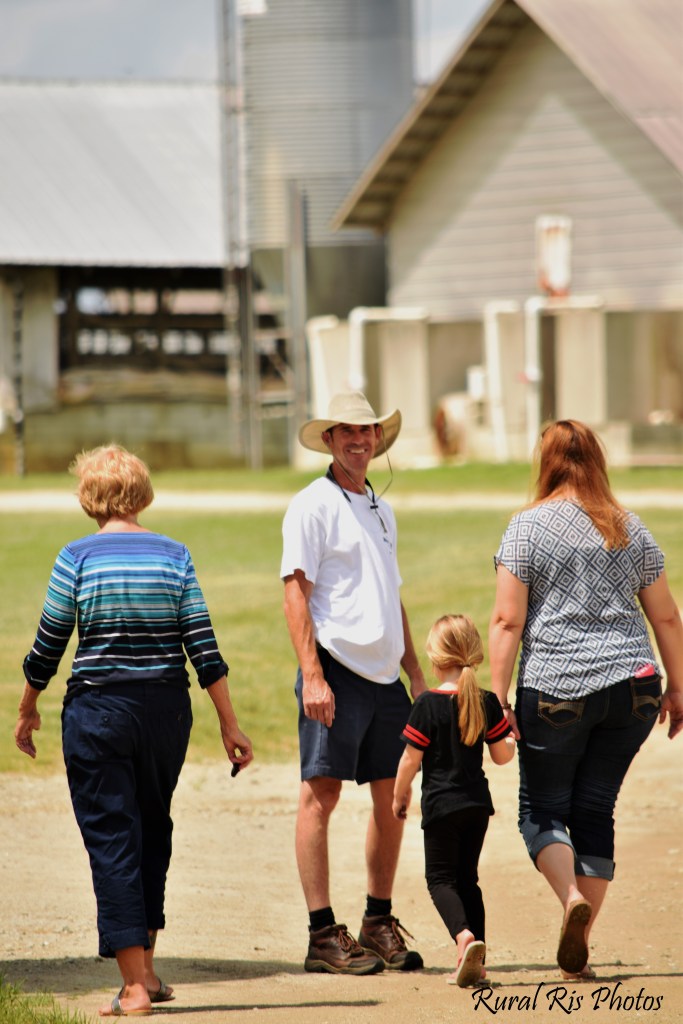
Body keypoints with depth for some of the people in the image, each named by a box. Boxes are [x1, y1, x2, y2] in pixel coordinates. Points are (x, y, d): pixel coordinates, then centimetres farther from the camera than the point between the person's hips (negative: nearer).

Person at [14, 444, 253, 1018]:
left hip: (98, 709, -3)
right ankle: (145, 966, 23)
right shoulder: (174, 555, 1)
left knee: (112, 840, 1)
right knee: (153, 831, 20)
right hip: (165, 709, 3)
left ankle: (135, 986, -3)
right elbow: (203, 646, -2)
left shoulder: (78, 558, -5)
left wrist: (28, 711, 16)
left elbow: (48, 646, 0)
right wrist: (230, 726, 3)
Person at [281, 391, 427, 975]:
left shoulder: (381, 510, 20)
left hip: (385, 675, 8)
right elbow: (295, 593, -10)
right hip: (337, 669, -8)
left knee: (393, 798, 7)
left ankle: (379, 926, 17)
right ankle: (323, 936, -7)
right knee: (321, 794, -7)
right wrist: (312, 675, -19)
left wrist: (416, 673, 20)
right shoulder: (313, 506, -3)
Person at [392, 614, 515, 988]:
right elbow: (502, 755, 6)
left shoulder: (428, 704, -13)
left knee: (440, 877, 2)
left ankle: (464, 936, -24)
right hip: (478, 803, 5)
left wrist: (400, 795, 7)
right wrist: (511, 737, 28)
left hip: (442, 804, -5)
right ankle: (475, 961, 11)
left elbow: (411, 760, -9)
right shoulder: (487, 703, 0)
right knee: (467, 877, 15)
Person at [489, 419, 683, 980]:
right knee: (595, 812, 10)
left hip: (555, 688, -3)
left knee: (542, 810, 9)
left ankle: (572, 898, -19)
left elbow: (508, 621, -8)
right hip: (632, 686, 4)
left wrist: (499, 696, -6)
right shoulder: (630, 529, 9)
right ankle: (577, 951, 8)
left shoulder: (529, 526, -3)